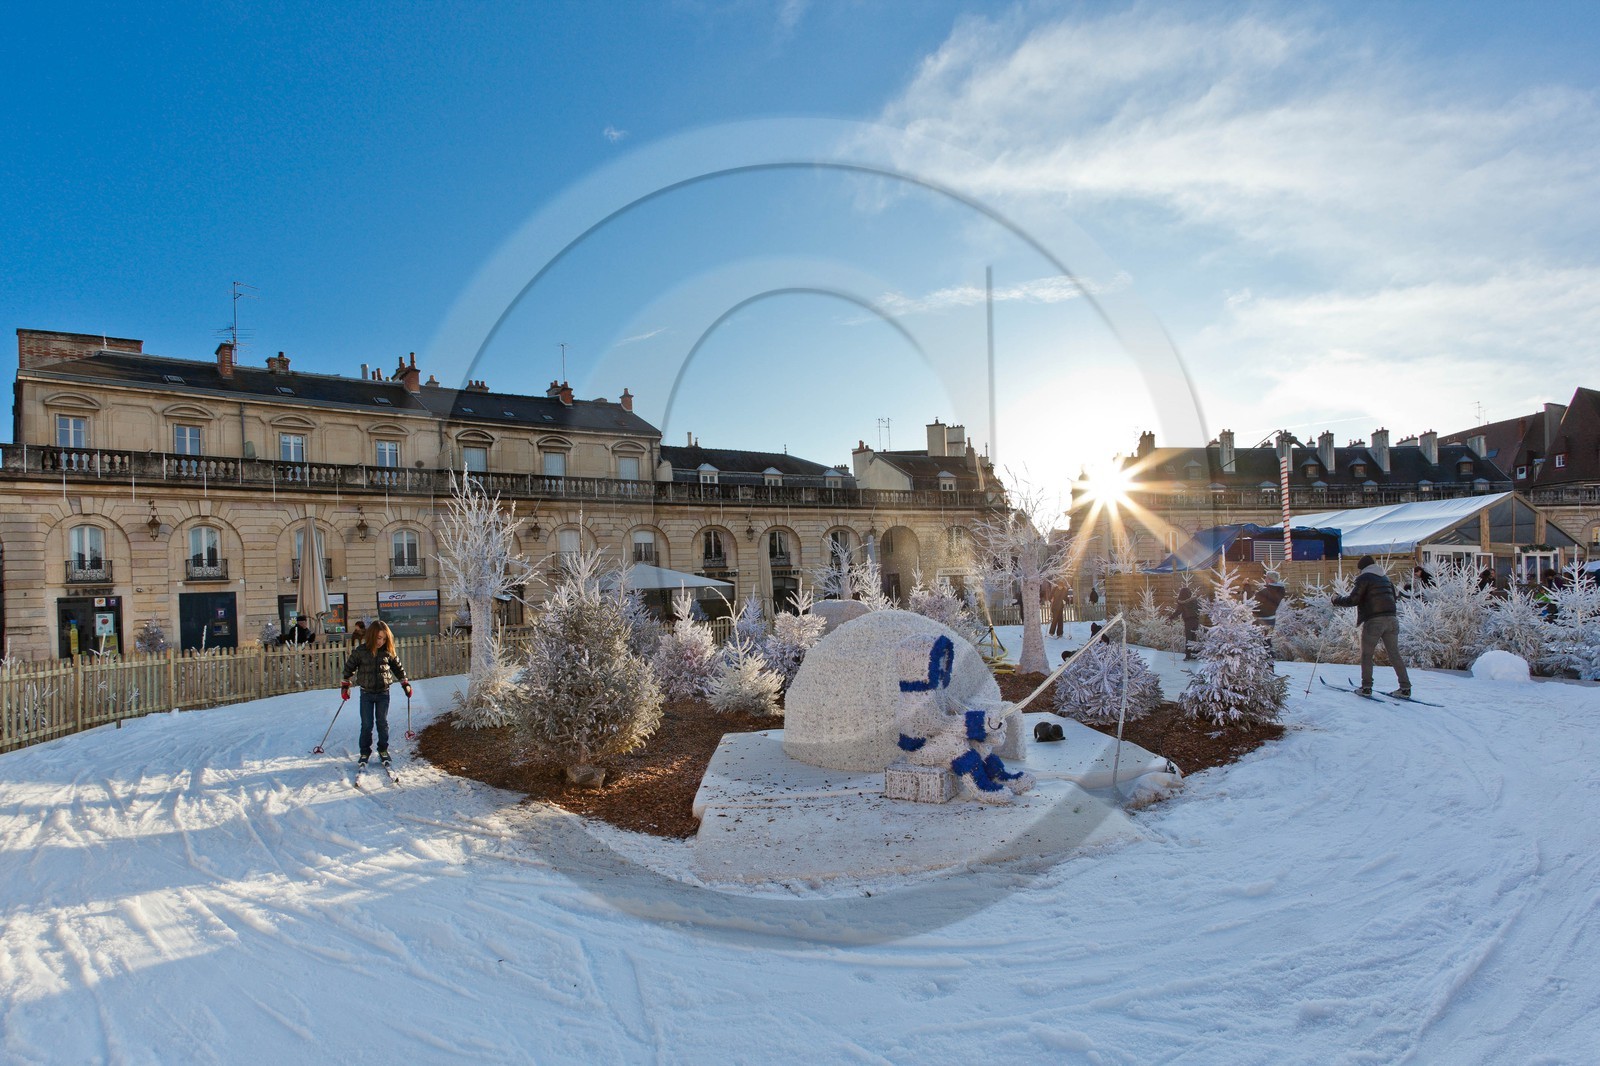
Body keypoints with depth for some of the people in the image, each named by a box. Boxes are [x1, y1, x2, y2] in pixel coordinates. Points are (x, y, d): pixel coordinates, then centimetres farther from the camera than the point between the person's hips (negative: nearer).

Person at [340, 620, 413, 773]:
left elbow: (398, 667, 8)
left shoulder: (388, 652, -5)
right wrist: (344, 685, 3)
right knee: (366, 724, 2)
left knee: (383, 723, 7)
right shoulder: (360, 651, -10)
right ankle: (365, 752, 16)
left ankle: (383, 750, 21)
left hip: (383, 693, 1)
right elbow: (349, 667, 2)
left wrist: (405, 683, 10)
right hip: (366, 693, -1)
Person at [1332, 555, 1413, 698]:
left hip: (1374, 621, -6)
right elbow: (1393, 597, 27)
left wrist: (1336, 600, 4)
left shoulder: (1364, 578, -4)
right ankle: (1405, 688, 8)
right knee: (1395, 654, 11)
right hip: (1391, 620, 6)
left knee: (1366, 655, 5)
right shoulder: (1386, 578, 18)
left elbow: (1353, 600, -11)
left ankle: (1366, 687, 5)